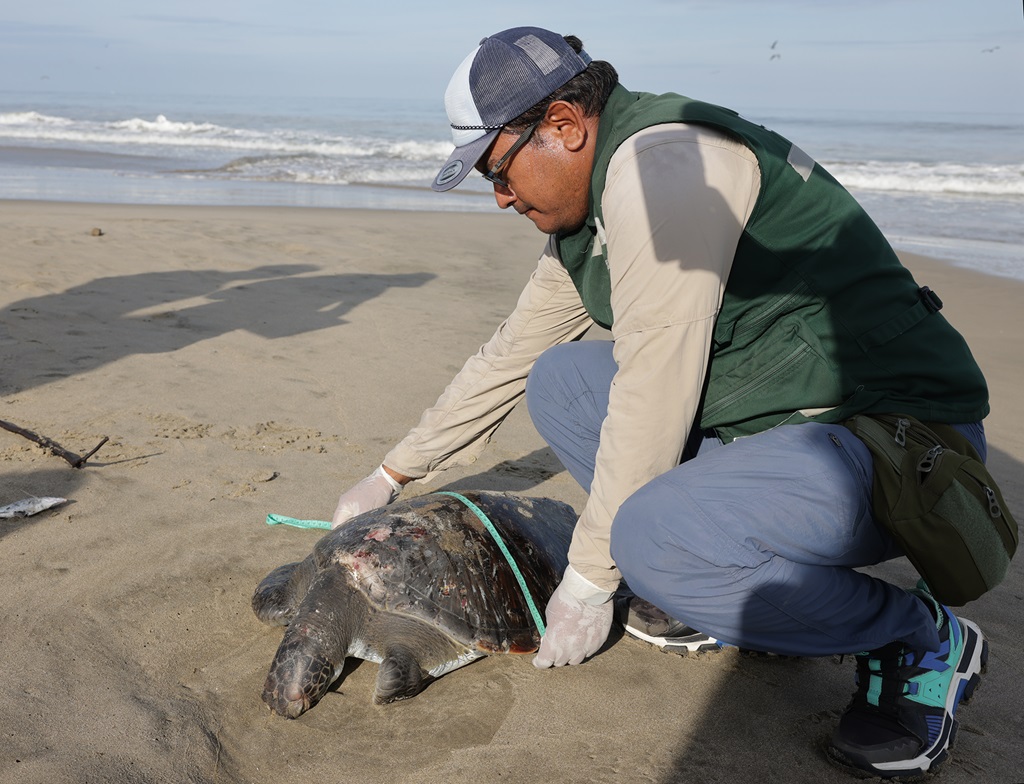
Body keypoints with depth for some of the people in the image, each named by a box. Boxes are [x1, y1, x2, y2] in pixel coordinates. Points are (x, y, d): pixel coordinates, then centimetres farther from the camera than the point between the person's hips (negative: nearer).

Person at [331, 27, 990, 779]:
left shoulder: (658, 160, -20)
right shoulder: (581, 219, 10)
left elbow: (653, 388, -23)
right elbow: (508, 357, 19)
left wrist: (589, 578, -14)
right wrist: (394, 472, 24)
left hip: (902, 439, -9)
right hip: (761, 414, 9)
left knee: (653, 542, -32)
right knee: (559, 379, 7)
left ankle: (924, 639, -6)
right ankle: (717, 584, 8)